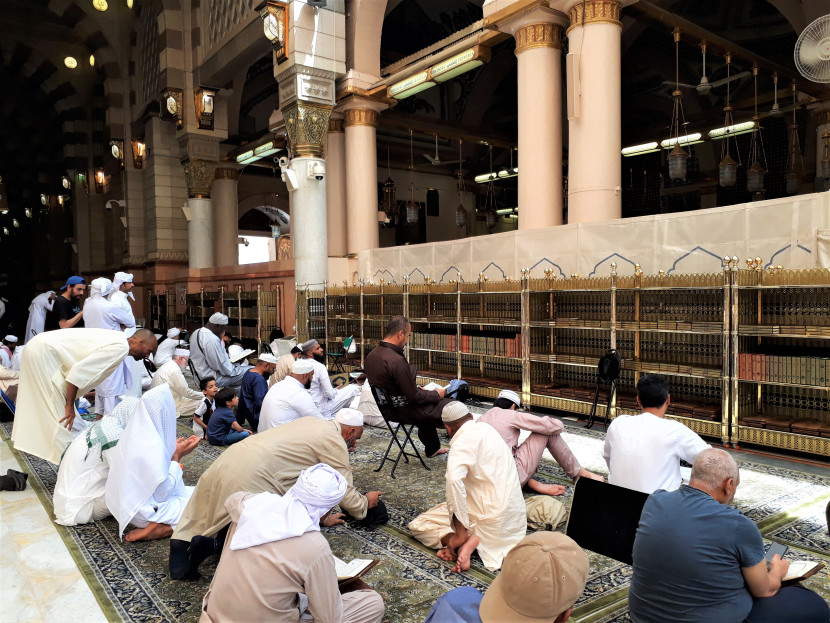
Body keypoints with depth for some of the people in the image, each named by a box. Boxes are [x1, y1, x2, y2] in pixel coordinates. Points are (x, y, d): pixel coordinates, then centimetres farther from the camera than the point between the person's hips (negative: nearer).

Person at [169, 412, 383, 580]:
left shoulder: (313, 424, 23)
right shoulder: (334, 441, -3)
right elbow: (343, 491, 2)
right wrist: (365, 503, 22)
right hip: (251, 479, -9)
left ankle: (183, 542, 4)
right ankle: (214, 543, -11)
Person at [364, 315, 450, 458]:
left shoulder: (371, 355, -2)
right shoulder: (397, 361, -30)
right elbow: (414, 396, -23)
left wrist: (418, 389, 13)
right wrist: (437, 394, -6)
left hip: (387, 407, 9)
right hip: (405, 411, -9)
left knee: (429, 404, 33)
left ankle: (432, 448, 45)